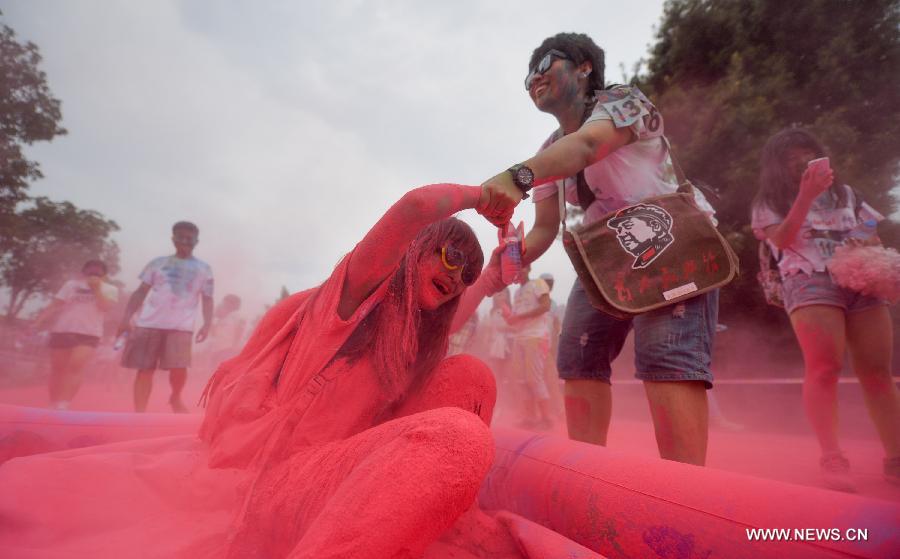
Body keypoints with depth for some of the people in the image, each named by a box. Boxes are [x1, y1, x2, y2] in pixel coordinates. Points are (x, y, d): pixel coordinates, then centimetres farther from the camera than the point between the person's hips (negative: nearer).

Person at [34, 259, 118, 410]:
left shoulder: (109, 290, 7)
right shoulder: (71, 284, 12)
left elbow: (105, 306, -10)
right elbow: (54, 305, 9)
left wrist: (96, 289, -11)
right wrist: (37, 323, 1)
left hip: (89, 333, -2)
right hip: (62, 330, 3)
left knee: (75, 367, -17)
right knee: (57, 369, 7)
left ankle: (63, 405, -17)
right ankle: (53, 406, 18)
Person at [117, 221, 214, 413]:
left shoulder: (203, 269, 9)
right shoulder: (157, 263, 12)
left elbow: (207, 299, 6)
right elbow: (141, 291, 11)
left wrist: (207, 324, -6)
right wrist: (127, 317, 2)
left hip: (181, 326, -2)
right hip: (149, 323, 2)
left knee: (179, 367, -11)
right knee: (145, 368, 1)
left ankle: (175, 398, 19)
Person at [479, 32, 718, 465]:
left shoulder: (620, 100, -9)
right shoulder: (550, 155, 11)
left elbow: (586, 145, -33)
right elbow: (544, 228, 10)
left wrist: (516, 177, -51)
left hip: (672, 240, -7)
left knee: (664, 356, -26)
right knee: (577, 358, 0)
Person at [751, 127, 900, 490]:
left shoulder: (844, 193, 24)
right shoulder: (771, 202, 10)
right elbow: (783, 239, -7)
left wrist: (868, 245, 0)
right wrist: (806, 195, -13)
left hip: (860, 282, 5)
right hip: (810, 284, -5)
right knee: (825, 367, -19)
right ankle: (833, 459, -21)